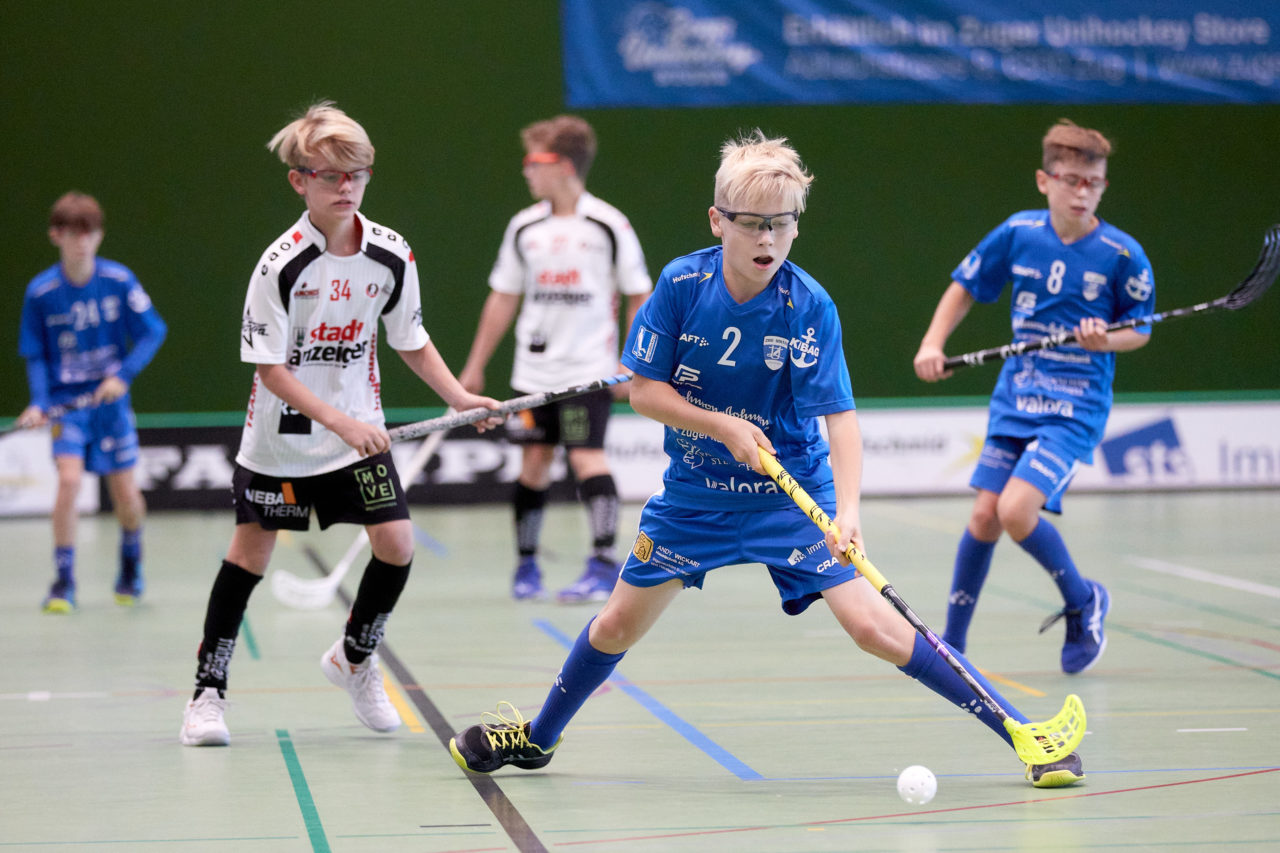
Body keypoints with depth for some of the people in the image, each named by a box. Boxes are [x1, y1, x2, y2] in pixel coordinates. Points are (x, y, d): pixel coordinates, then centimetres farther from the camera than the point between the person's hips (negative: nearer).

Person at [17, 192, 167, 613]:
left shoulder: (119, 280, -7)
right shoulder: (41, 292, -7)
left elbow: (152, 331, -4)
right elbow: (35, 356, 0)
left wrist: (123, 376, -17)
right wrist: (39, 403, -15)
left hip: (111, 399, 1)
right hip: (66, 403, -1)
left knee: (125, 493, 3)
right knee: (68, 480, -20)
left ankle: (131, 561, 35)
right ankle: (63, 582, -10)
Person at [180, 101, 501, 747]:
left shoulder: (392, 257, -6)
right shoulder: (282, 265, -19)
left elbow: (411, 341, 8)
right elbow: (269, 367, -18)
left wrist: (459, 397, -4)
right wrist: (337, 419, -26)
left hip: (360, 430, 3)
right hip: (282, 435, -3)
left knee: (395, 541, -6)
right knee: (252, 548, 2)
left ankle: (355, 659, 20)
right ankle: (209, 688, 14)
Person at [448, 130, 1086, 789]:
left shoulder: (810, 307, -19)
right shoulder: (682, 283, -14)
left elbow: (839, 413, -23)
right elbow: (644, 390, -8)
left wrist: (847, 509, -37)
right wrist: (723, 426, -22)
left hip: (794, 491, -3)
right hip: (695, 490, 3)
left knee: (871, 624, -17)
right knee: (618, 624, 13)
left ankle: (1020, 730, -12)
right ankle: (537, 738, 38)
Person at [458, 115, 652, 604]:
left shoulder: (608, 225, -6)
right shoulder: (524, 227, 6)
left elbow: (639, 296, 0)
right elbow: (503, 299, 14)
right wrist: (475, 366, 14)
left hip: (589, 370, -4)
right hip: (534, 369, 4)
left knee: (586, 455, -14)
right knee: (533, 462, 6)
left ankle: (604, 565, -12)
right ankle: (526, 565, 17)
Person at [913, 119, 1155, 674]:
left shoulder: (1123, 255, -10)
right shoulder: (1017, 233, -2)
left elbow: (1140, 328, 3)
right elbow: (964, 287, 13)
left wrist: (1107, 340, -18)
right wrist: (932, 343, 1)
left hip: (1076, 406, -4)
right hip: (1015, 398, 4)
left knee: (1017, 509, -20)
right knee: (984, 516, 3)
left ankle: (1082, 602, 7)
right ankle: (951, 645, 19)